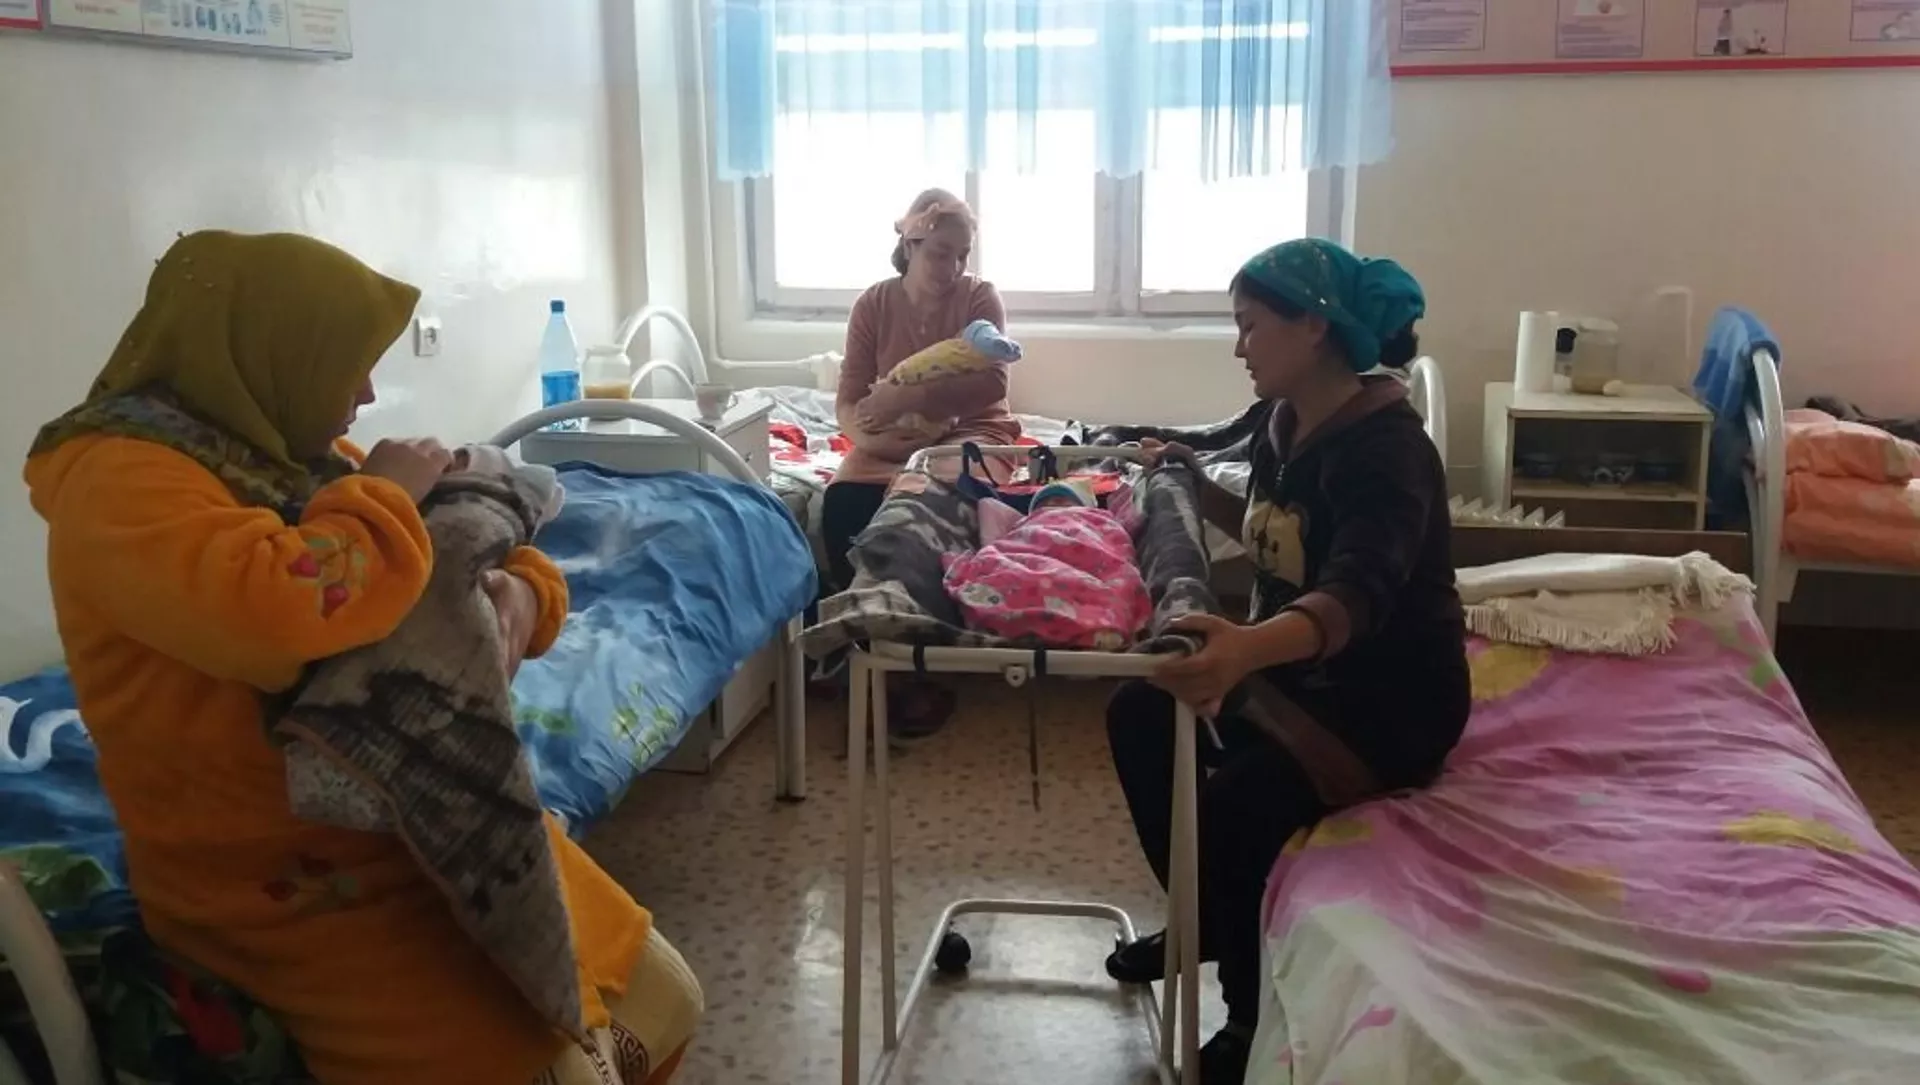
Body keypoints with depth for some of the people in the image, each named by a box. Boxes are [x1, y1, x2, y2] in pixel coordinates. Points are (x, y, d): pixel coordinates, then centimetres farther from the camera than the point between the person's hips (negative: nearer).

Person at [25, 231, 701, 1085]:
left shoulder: (297, 450, 8)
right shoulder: (119, 479, -18)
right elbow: (277, 613, -38)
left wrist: (520, 592, -11)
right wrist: (384, 493, -19)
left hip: (428, 818, 9)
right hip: (285, 886, -8)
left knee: (664, 1003, 7)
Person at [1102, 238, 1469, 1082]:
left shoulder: (1384, 446, -26)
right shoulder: (1286, 422, 0)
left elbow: (1359, 591, -44)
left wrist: (1250, 647, -63)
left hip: (1390, 696, -9)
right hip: (1296, 666, 9)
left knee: (1240, 804, -27)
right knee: (1138, 715, 2)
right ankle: (1203, 919, 20)